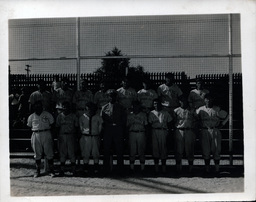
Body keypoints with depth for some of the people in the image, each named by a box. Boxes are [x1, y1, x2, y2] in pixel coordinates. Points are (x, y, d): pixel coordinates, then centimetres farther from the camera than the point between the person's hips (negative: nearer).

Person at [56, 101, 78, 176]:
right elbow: (57, 127, 10)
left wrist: (75, 136, -1)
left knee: (71, 152, -3)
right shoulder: (59, 116, 9)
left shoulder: (73, 116, 5)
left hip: (71, 135, -1)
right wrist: (58, 136, 1)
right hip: (62, 136, 1)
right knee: (62, 153, 1)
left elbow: (76, 127, 7)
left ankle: (73, 169, 1)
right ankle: (62, 169, 5)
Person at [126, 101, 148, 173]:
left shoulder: (143, 115, 12)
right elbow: (128, 126, 14)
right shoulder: (129, 115, 15)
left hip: (141, 133, -1)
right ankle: (131, 167, 2)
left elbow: (145, 124, 8)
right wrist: (131, 122, -1)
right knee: (132, 151, -3)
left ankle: (142, 167, 0)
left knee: (141, 151, -3)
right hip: (132, 133, 1)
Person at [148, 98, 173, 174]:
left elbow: (169, 123, 13)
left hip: (163, 131, 0)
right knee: (155, 148, -4)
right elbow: (150, 123, 9)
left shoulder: (165, 113, 14)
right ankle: (156, 165, 1)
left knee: (163, 148, -2)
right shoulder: (151, 113, 13)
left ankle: (164, 165, 4)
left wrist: (167, 130, 1)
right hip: (155, 132, 0)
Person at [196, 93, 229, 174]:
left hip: (215, 131, 0)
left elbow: (226, 116, 15)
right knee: (205, 150, 0)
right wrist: (200, 125, 13)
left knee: (216, 150, -2)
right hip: (204, 131, 1)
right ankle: (207, 167, 8)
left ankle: (217, 167, 5)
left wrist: (221, 124, 10)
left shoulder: (217, 110, 3)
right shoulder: (200, 110, 5)